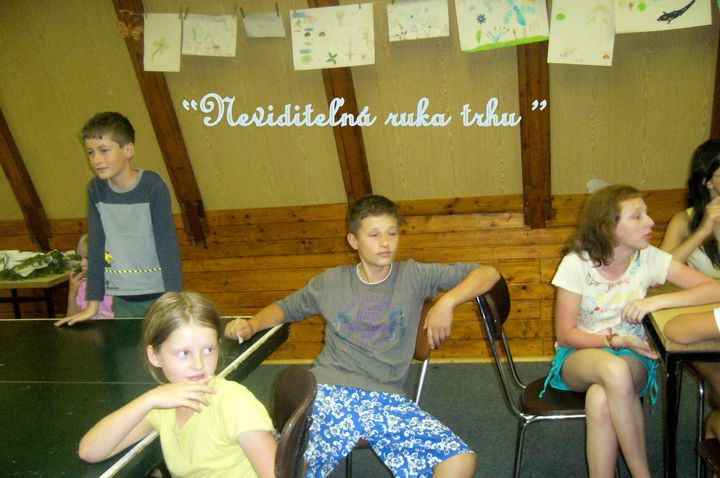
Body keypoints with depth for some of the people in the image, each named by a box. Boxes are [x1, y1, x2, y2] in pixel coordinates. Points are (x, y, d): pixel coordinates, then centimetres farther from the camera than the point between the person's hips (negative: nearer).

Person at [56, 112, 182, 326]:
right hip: (122, 298, 4)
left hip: (159, 293, -3)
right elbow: (95, 246, 2)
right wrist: (93, 304, 2)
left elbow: (168, 244, -14)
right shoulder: (96, 189, 0)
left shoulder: (153, 185, -13)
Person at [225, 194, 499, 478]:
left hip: (386, 398, 0)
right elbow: (284, 308, 25)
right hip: (328, 391, 0)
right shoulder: (331, 281, 13)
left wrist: (446, 302, -7)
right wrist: (252, 324, 6)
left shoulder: (413, 276, 8)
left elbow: (487, 273, 9)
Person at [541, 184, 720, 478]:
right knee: (614, 369, -38)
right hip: (578, 356, -1)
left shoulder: (648, 259, -7)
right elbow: (565, 334, -9)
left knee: (600, 400, -36)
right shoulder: (576, 264, -13)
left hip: (631, 356, 1)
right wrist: (615, 341, -21)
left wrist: (657, 301, -23)